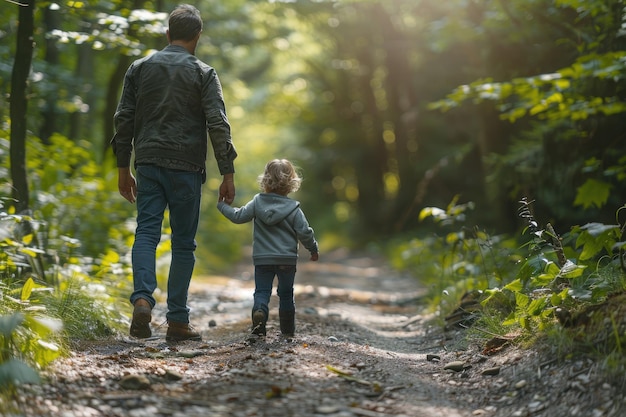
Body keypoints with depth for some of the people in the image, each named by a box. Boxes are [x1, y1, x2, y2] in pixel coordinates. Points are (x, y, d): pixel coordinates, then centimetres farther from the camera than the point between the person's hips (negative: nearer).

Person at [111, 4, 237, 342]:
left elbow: (123, 120, 8)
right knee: (183, 242, 5)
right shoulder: (203, 73, 0)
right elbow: (218, 125, -8)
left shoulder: (139, 68, 9)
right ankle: (178, 321, 7)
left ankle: (142, 299, -22)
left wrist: (123, 168, 15)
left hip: (148, 164, 2)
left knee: (146, 232, 2)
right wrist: (228, 174, -6)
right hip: (185, 167, -2)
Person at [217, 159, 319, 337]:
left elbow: (238, 216, 1)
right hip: (287, 259, 0)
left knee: (262, 291, 4)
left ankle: (259, 310, -27)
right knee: (286, 293, 13)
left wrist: (223, 206, 18)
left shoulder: (257, 202, -3)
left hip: (262, 258, 0)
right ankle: (288, 329, 18)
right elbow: (304, 232, -7)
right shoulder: (293, 208, -7)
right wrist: (313, 249, 10)